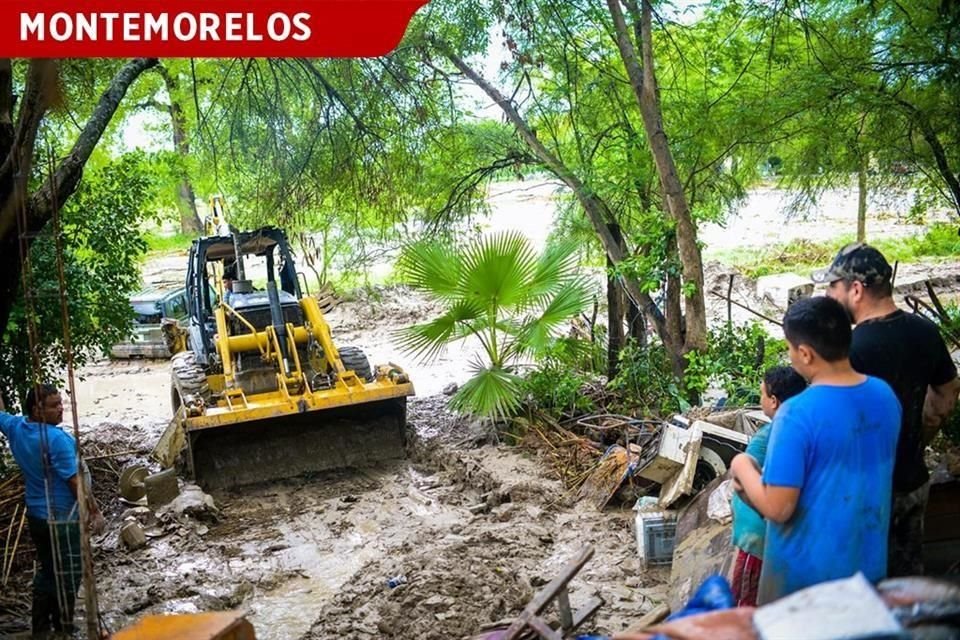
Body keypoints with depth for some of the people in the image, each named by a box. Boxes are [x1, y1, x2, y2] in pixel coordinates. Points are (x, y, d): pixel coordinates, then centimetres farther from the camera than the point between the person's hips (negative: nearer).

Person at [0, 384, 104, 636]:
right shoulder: (57, 438, -24)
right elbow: (75, 481, -21)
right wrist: (95, 511, -12)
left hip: (35, 514, 8)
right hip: (61, 517, -8)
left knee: (47, 569, 21)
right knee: (67, 575, 5)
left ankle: (40, 625, 29)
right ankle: (63, 629, 13)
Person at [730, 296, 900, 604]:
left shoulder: (798, 414, -27)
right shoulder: (885, 396, -4)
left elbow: (778, 508, -24)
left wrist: (743, 467, -6)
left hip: (806, 571, -6)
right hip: (868, 563, 6)